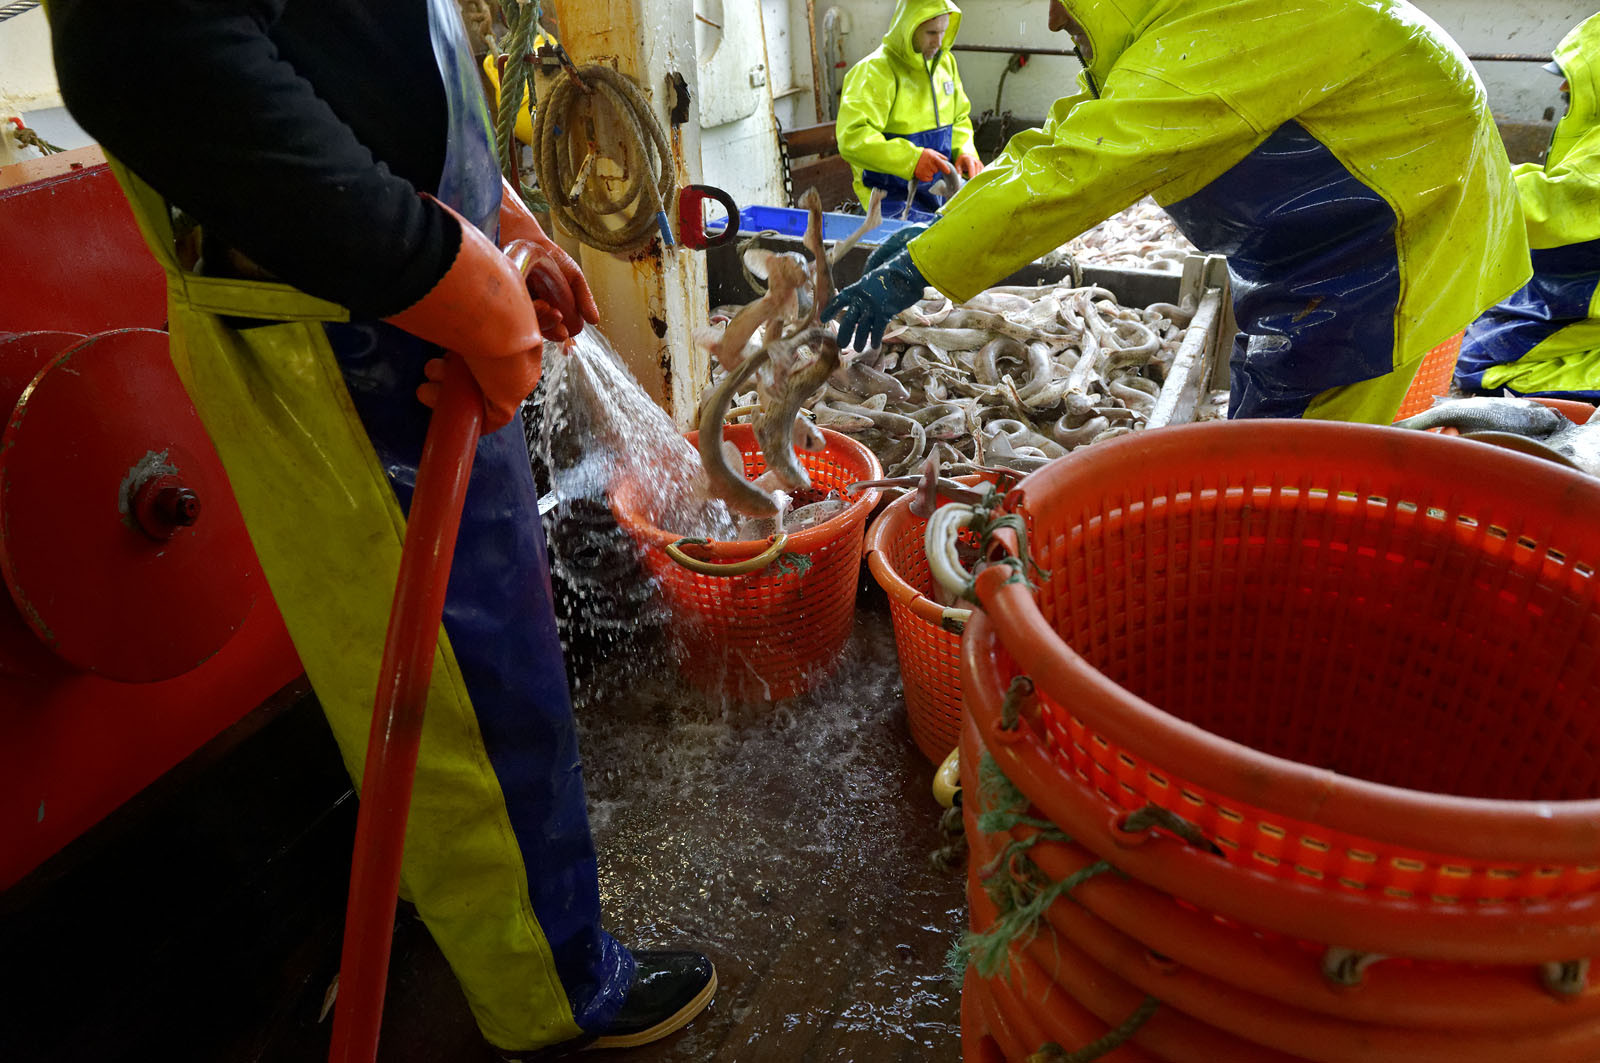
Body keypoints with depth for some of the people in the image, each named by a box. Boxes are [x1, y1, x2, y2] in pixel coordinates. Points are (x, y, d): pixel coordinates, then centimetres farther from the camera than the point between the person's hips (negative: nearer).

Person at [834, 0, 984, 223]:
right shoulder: (875, 70, -13)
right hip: (894, 204, -7)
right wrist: (912, 158, -33)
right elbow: (851, 138, -24)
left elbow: (959, 119, 25)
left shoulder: (945, 62, 13)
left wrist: (964, 152, 2)